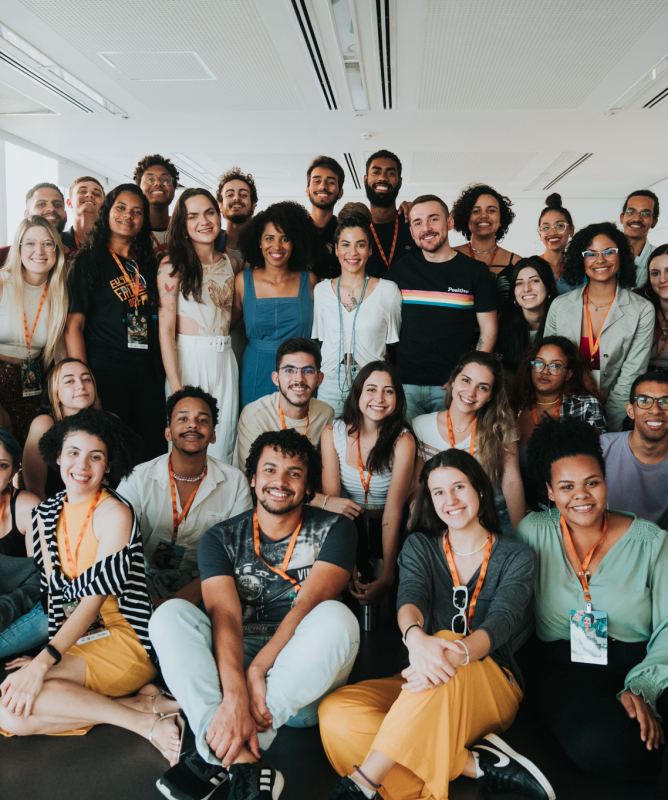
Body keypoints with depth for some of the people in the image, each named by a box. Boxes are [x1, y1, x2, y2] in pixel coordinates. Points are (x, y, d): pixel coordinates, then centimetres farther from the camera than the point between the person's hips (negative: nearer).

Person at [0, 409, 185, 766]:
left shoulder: (114, 513, -10)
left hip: (124, 640, -7)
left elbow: (95, 599, -16)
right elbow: (51, 589, 12)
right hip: (72, 640, 7)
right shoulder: (45, 513, 11)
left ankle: (144, 720, -19)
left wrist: (44, 661, -24)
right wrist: (43, 654, -2)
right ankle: (141, 702, -13)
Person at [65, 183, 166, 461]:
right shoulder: (89, 261, 0)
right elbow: (74, 326, -6)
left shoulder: (147, 263, 15)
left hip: (148, 375, 5)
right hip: (105, 373, -5)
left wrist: (159, 366, 8)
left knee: (153, 453, 6)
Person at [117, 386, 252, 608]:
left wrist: (191, 593, -17)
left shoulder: (235, 483, 0)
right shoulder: (138, 479, -2)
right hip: (148, 588, -1)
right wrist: (152, 601, -22)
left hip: (201, 591, 1)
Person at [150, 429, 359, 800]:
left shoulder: (334, 530, -1)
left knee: (336, 617, -31)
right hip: (229, 667, 2)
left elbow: (309, 606, -15)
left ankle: (222, 754, -31)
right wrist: (234, 696, -32)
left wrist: (257, 671, -27)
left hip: (305, 688, -1)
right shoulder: (221, 539, 2)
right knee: (171, 614, -21)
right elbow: (225, 617, -15)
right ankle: (243, 761, -38)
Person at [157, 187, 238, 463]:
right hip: (187, 359, -5)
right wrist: (175, 384, -16)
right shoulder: (173, 265, -6)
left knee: (222, 445, 9)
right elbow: (166, 326, -10)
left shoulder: (229, 263, 11)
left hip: (225, 360, 5)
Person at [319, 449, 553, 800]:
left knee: (446, 639, -38)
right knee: (335, 714, -27)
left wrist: (455, 654, -40)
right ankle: (477, 763, -26)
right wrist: (416, 638, -41)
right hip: (421, 692, 3)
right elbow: (410, 598, -15)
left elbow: (500, 622, -17)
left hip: (493, 688, -2)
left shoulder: (516, 558, 2)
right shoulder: (419, 547, 7)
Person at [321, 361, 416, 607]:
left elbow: (393, 511, -18)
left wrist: (387, 577, -27)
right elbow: (331, 499, -12)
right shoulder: (333, 433, -7)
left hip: (386, 532, -1)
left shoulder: (403, 441, -14)